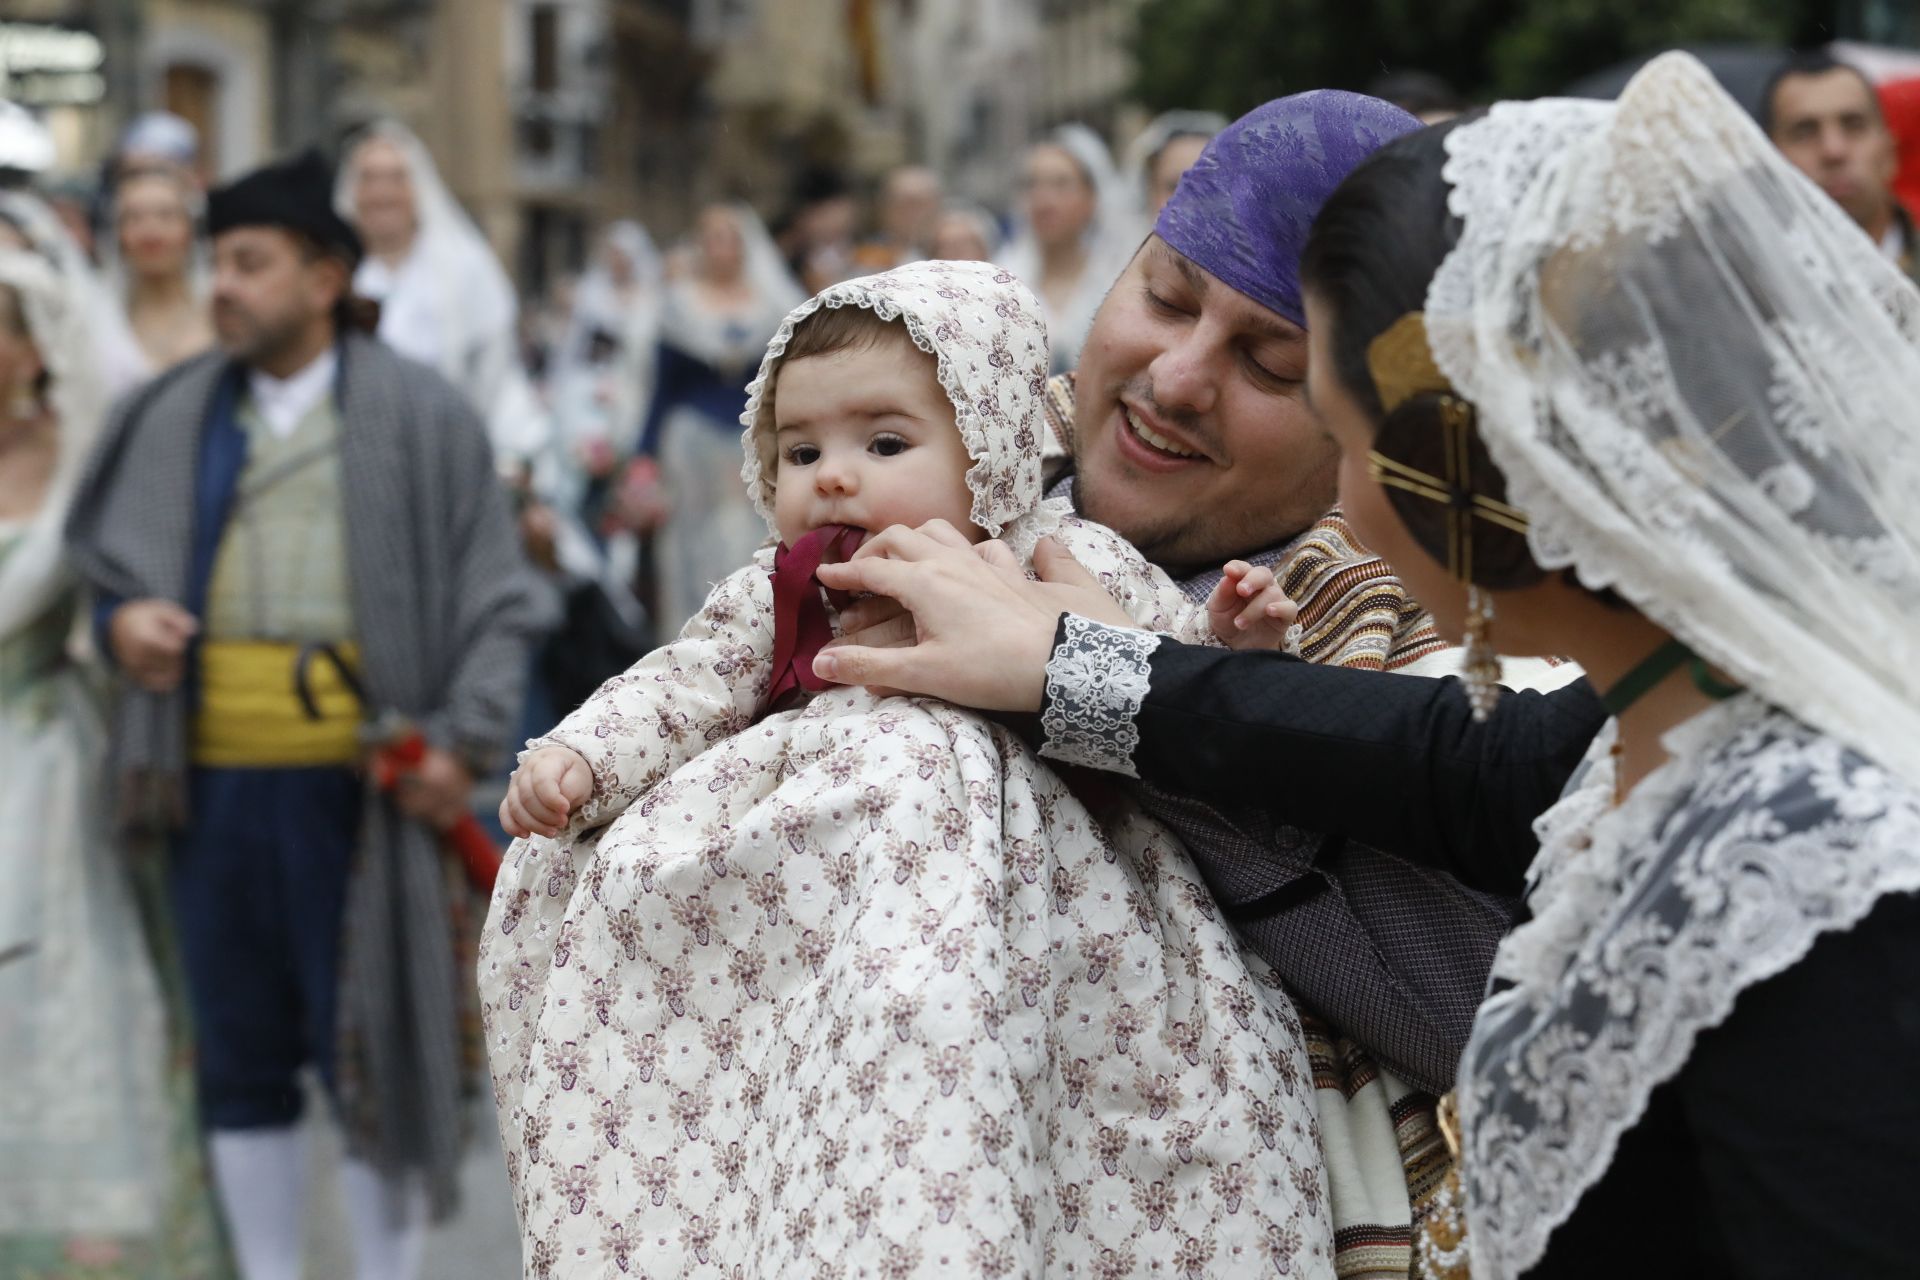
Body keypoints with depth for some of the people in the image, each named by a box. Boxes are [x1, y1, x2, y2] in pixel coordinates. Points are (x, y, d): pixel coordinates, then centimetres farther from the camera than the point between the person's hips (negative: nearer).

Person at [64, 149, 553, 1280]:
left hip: (358, 781, -4)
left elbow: (496, 597, 1)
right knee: (241, 1055, 11)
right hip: (218, 779, 4)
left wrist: (465, 740, -11)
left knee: (373, 1044, 1)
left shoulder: (420, 416, 2)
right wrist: (122, 616, -6)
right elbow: (103, 553, 18)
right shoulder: (176, 418, 12)